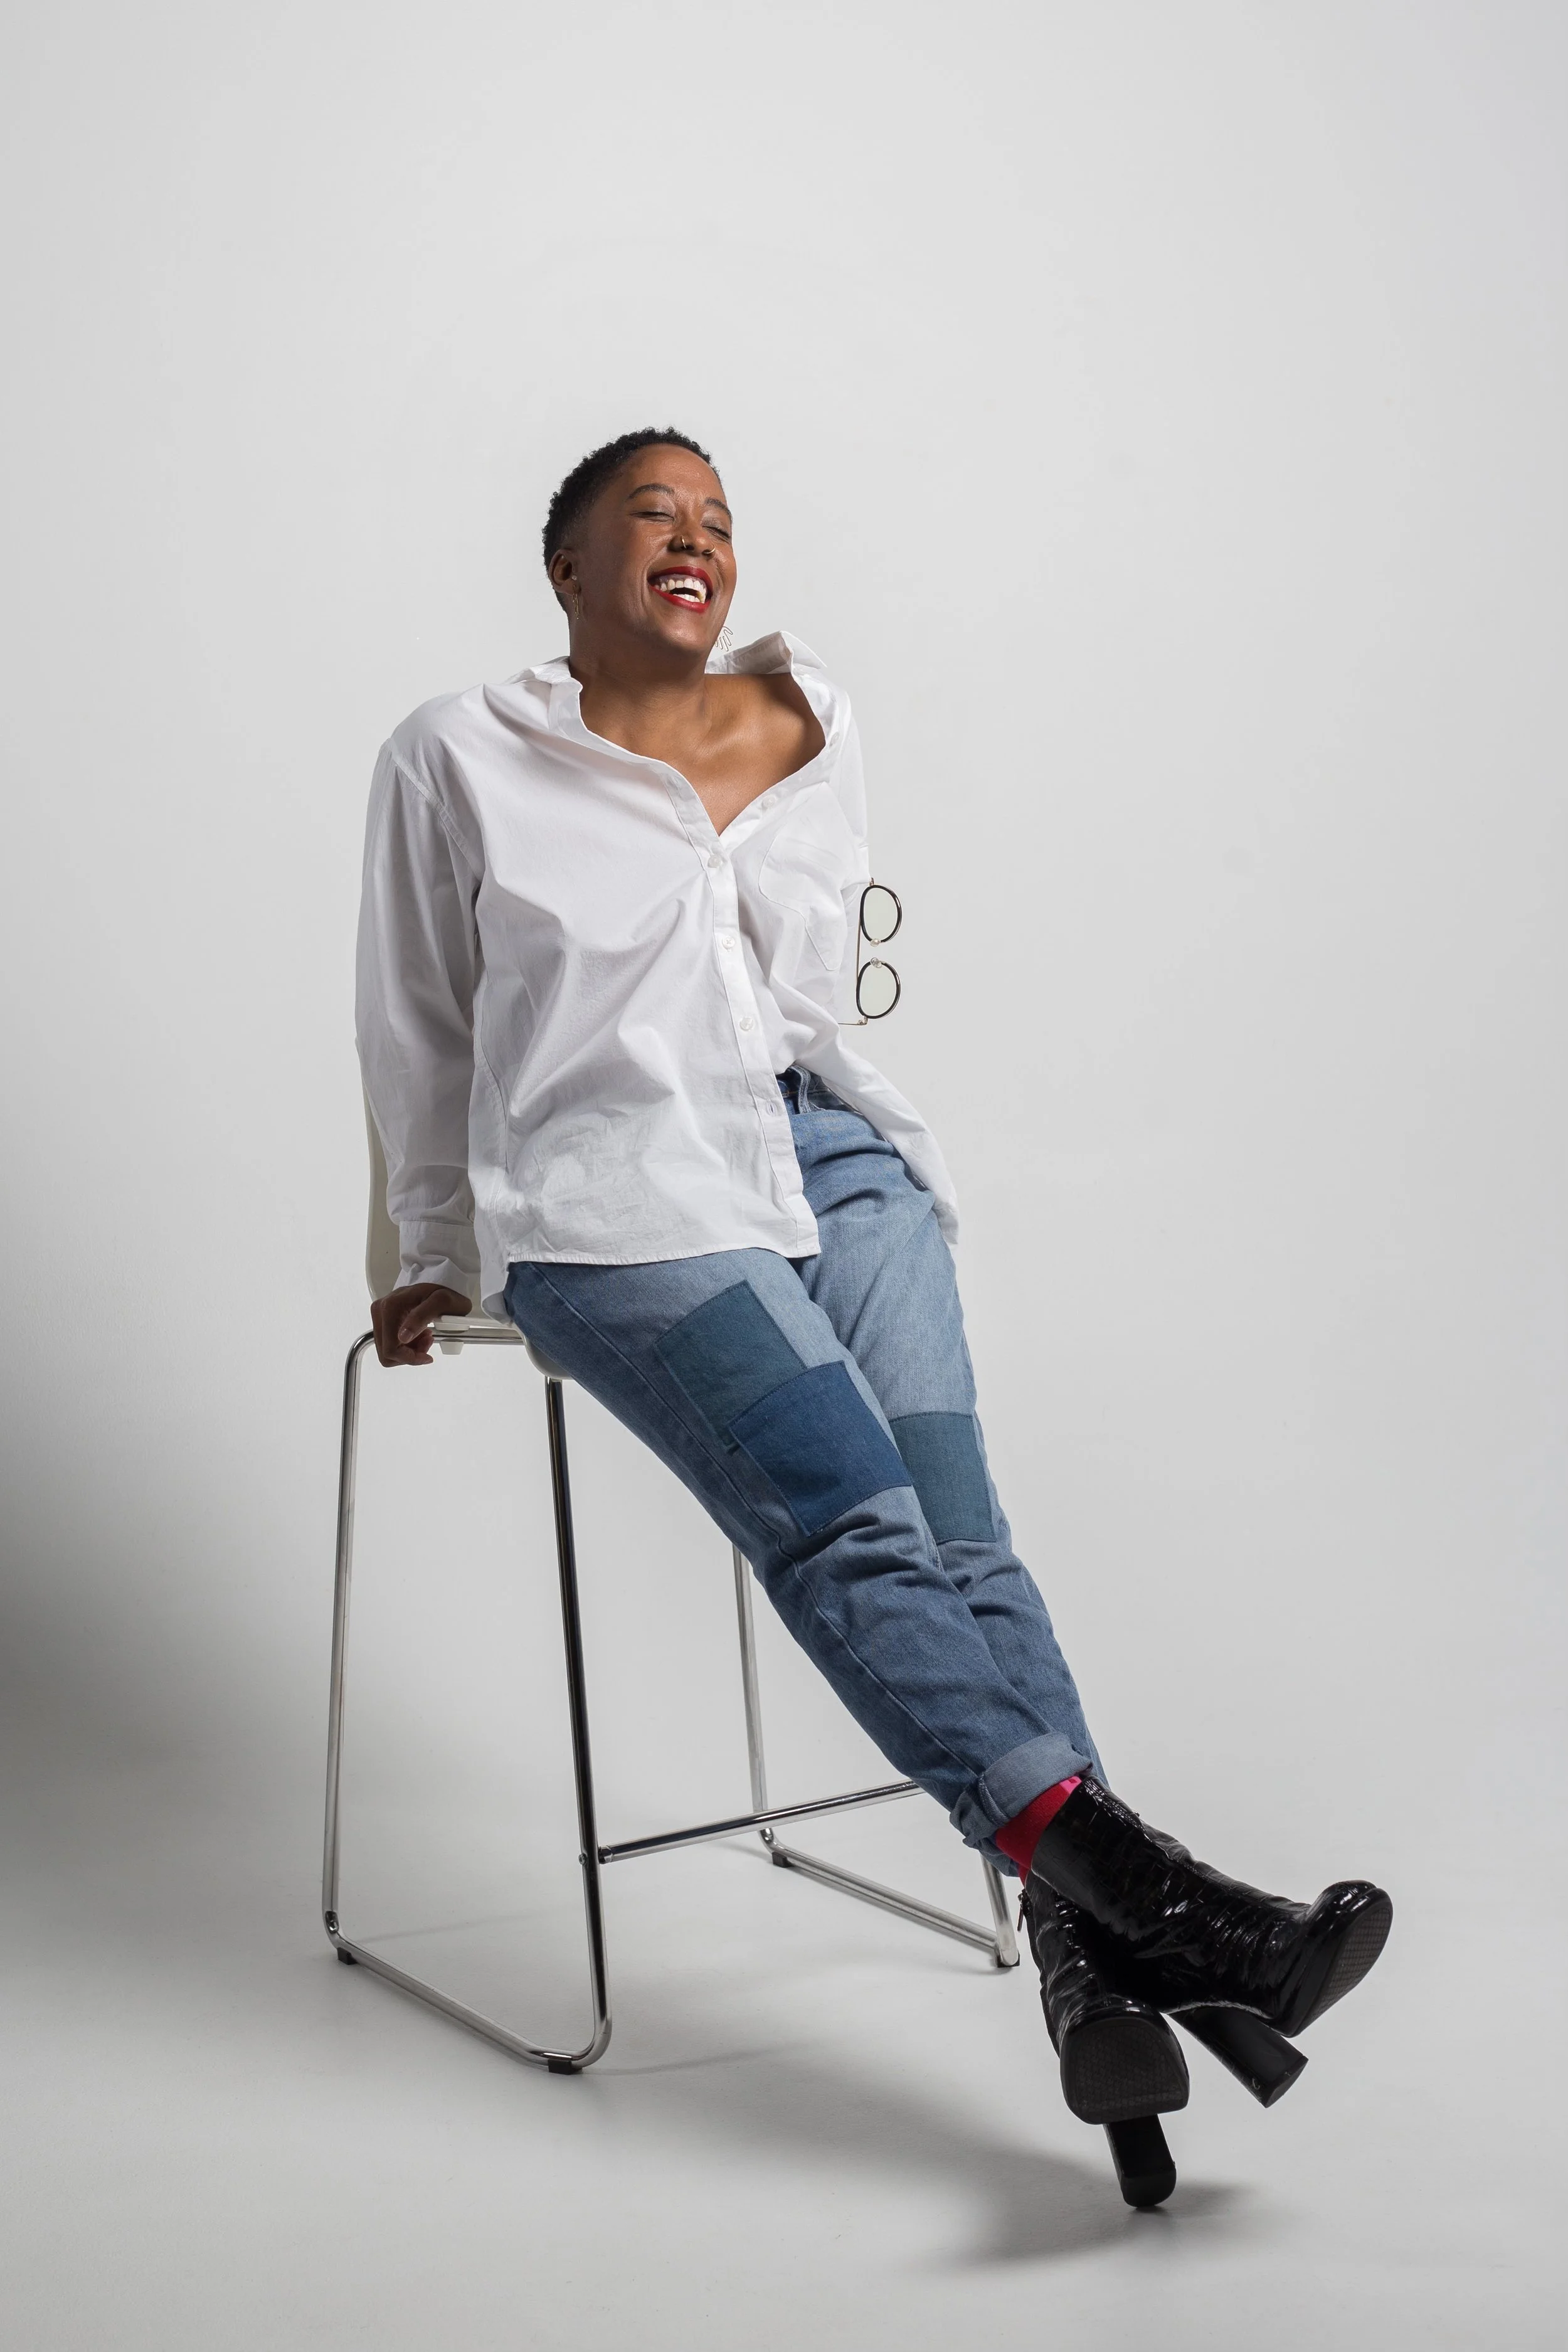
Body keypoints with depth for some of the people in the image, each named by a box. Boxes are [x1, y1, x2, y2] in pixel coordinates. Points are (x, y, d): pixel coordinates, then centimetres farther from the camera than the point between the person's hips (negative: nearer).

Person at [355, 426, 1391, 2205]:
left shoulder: (803, 728, 17)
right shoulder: (459, 762, 9)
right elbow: (419, 1034, 17)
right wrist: (444, 1261, 23)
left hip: (828, 1153, 4)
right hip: (613, 1191, -3)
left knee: (954, 1529, -20)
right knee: (849, 1521, -27)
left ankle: (1089, 1962, -31)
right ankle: (1124, 1874, -40)